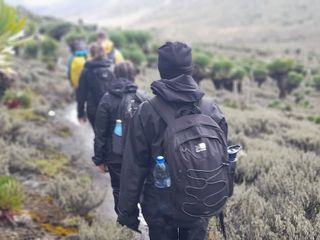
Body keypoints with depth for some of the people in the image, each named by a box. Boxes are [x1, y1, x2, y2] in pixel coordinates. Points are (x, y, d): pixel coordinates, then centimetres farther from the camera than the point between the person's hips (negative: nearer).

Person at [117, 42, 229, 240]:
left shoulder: (146, 112, -15)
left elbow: (133, 167, -12)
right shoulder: (211, 109, -6)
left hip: (160, 207, -2)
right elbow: (222, 158, 2)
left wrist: (127, 211, -3)